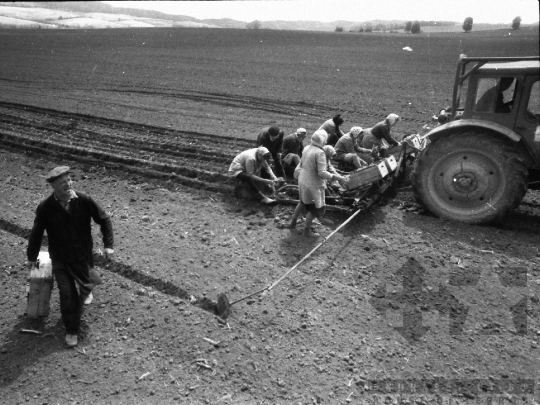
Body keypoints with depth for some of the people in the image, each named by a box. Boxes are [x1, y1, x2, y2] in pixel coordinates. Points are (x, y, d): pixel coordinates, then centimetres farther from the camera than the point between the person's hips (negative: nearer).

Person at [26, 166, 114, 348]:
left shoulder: (84, 200, -18)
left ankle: (85, 291, 58)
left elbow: (104, 220, -6)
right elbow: (36, 233, -2)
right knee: (68, 295, 0)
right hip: (60, 258, -1)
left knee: (88, 283, 18)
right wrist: (32, 257, 9)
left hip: (83, 254, 1)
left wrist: (108, 244, -11)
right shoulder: (45, 208, -16)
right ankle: (71, 331, 20)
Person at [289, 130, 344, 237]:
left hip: (302, 181, 7)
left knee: (303, 202, 29)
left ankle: (293, 222, 40)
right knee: (315, 207, 12)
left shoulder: (306, 148, 0)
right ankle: (307, 230, 23)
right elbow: (322, 173, -25)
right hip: (313, 184, -7)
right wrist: (333, 176, -13)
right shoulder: (320, 153, -23)